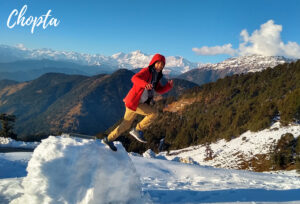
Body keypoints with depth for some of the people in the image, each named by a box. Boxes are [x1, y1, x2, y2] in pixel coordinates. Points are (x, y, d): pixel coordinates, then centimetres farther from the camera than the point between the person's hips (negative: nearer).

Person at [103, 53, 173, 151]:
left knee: (126, 124, 17)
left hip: (139, 103, 9)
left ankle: (109, 139, 30)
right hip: (133, 102, -9)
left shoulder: (156, 76, 13)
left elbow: (160, 90, 15)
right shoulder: (146, 71, -13)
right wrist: (145, 84, -50)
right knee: (153, 113, -18)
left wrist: (169, 85, -4)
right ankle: (137, 130, -4)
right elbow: (134, 78, -31)